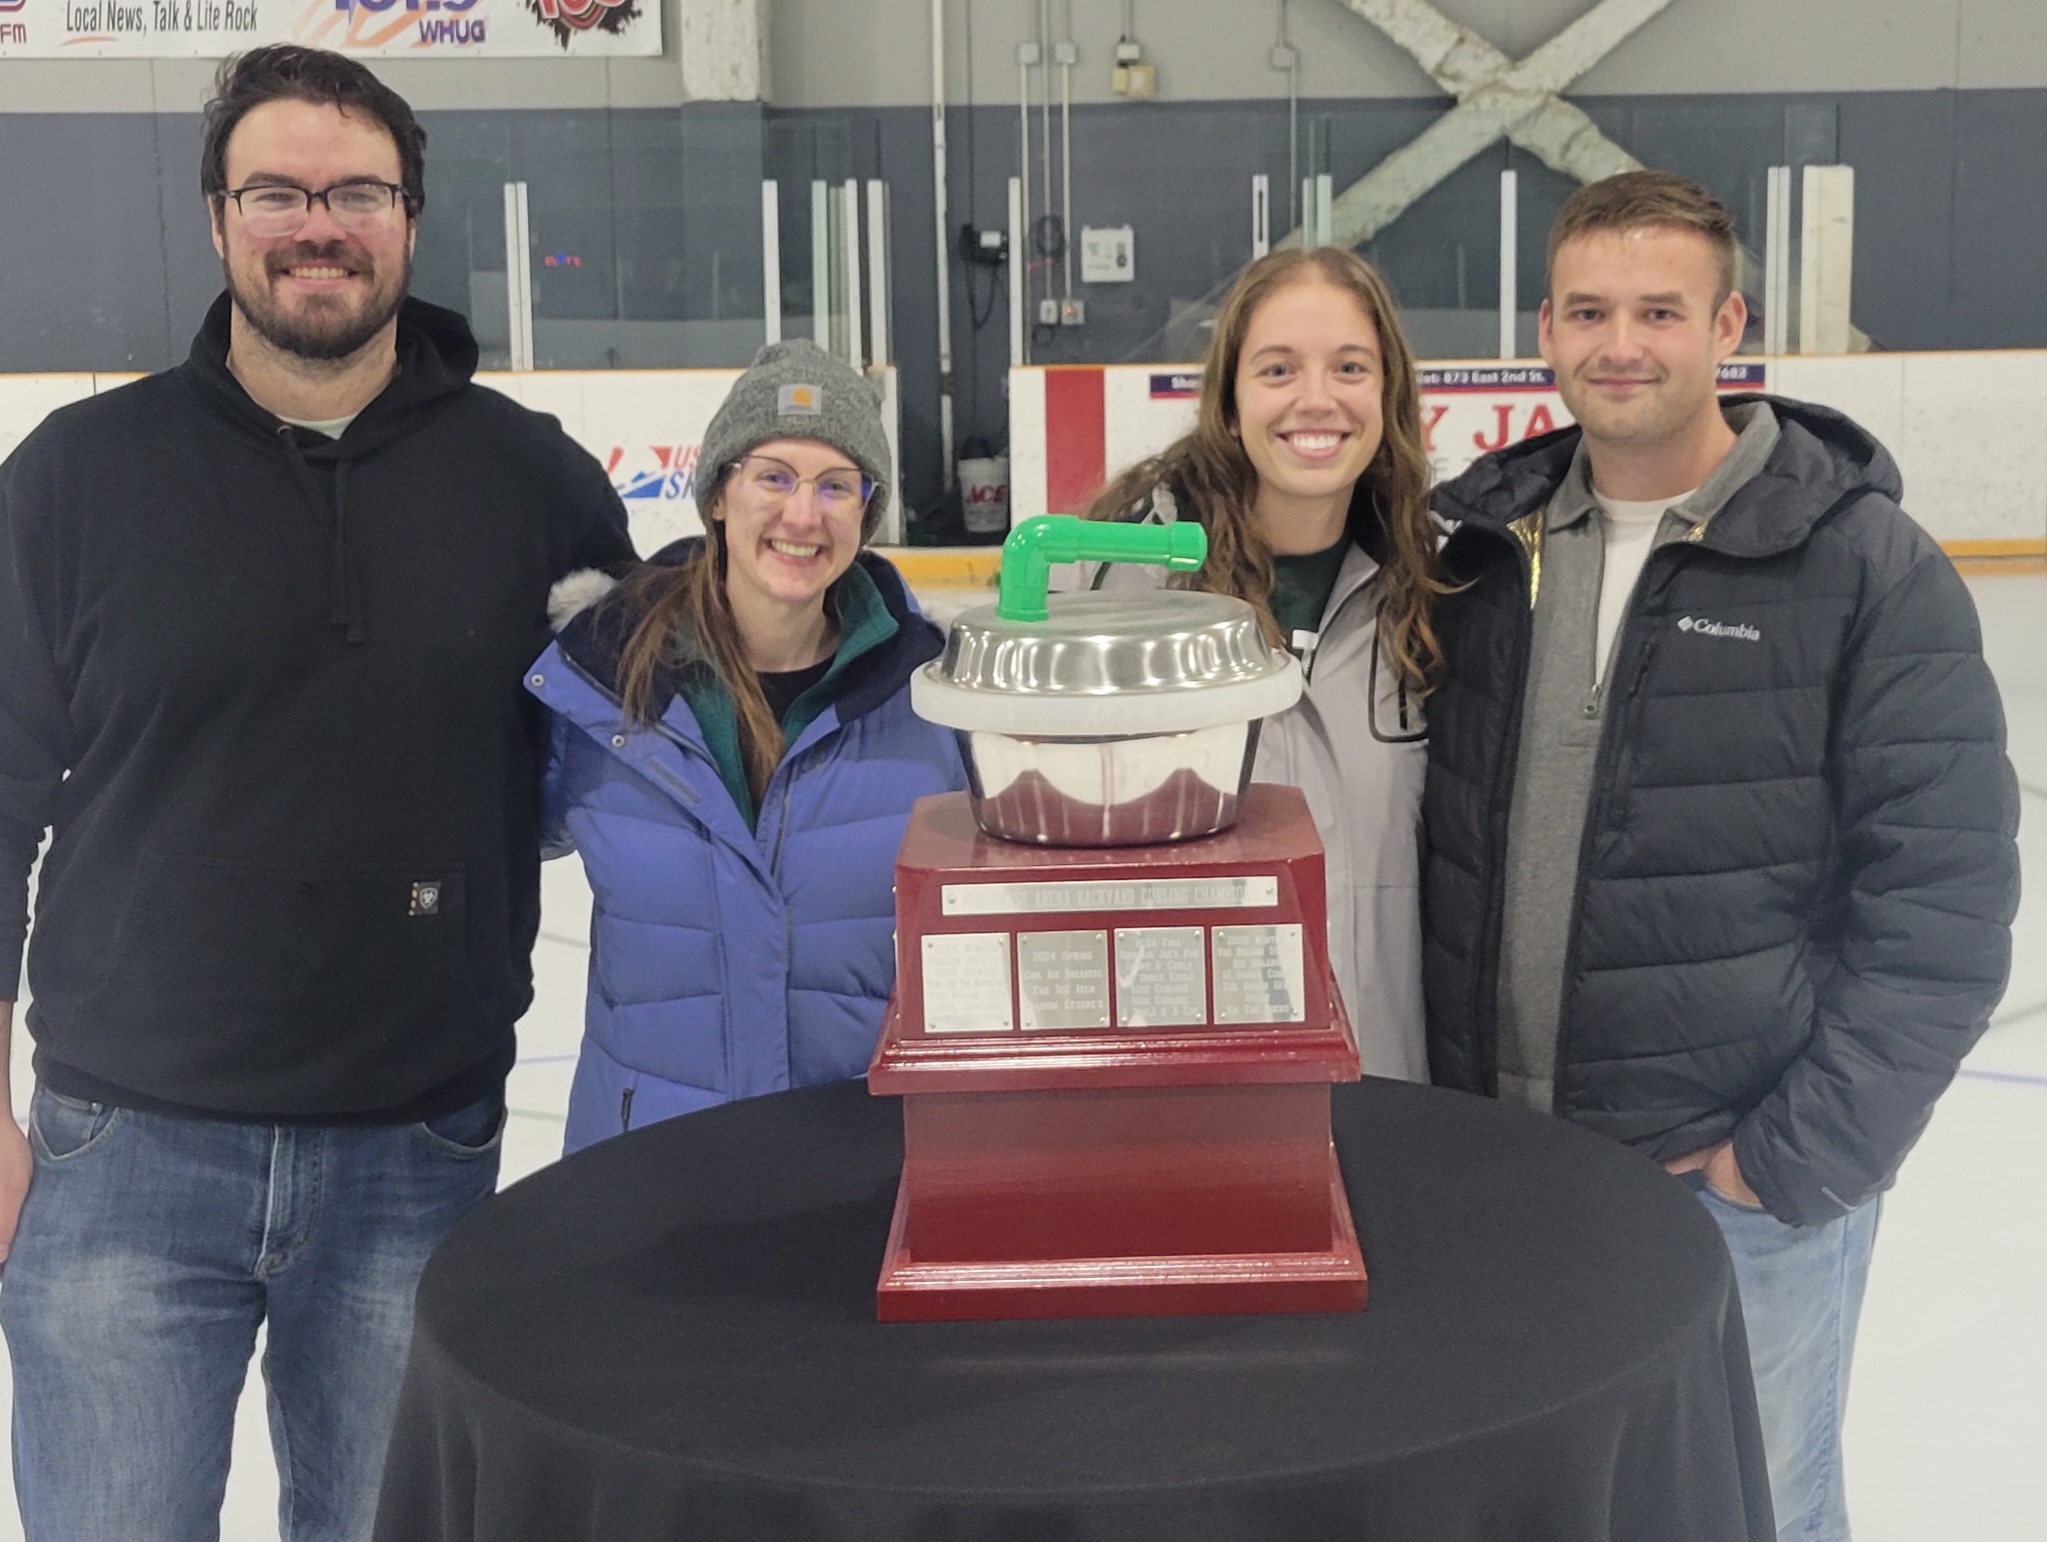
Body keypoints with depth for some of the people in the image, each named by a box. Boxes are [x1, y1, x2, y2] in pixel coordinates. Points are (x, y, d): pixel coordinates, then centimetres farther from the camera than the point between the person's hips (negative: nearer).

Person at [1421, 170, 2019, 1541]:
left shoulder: (1866, 567, -11)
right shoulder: (1490, 545, 2)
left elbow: (1943, 902, -12)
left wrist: (1799, 1157, -14)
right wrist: (1455, 1109, 5)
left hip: (1748, 1185, -4)